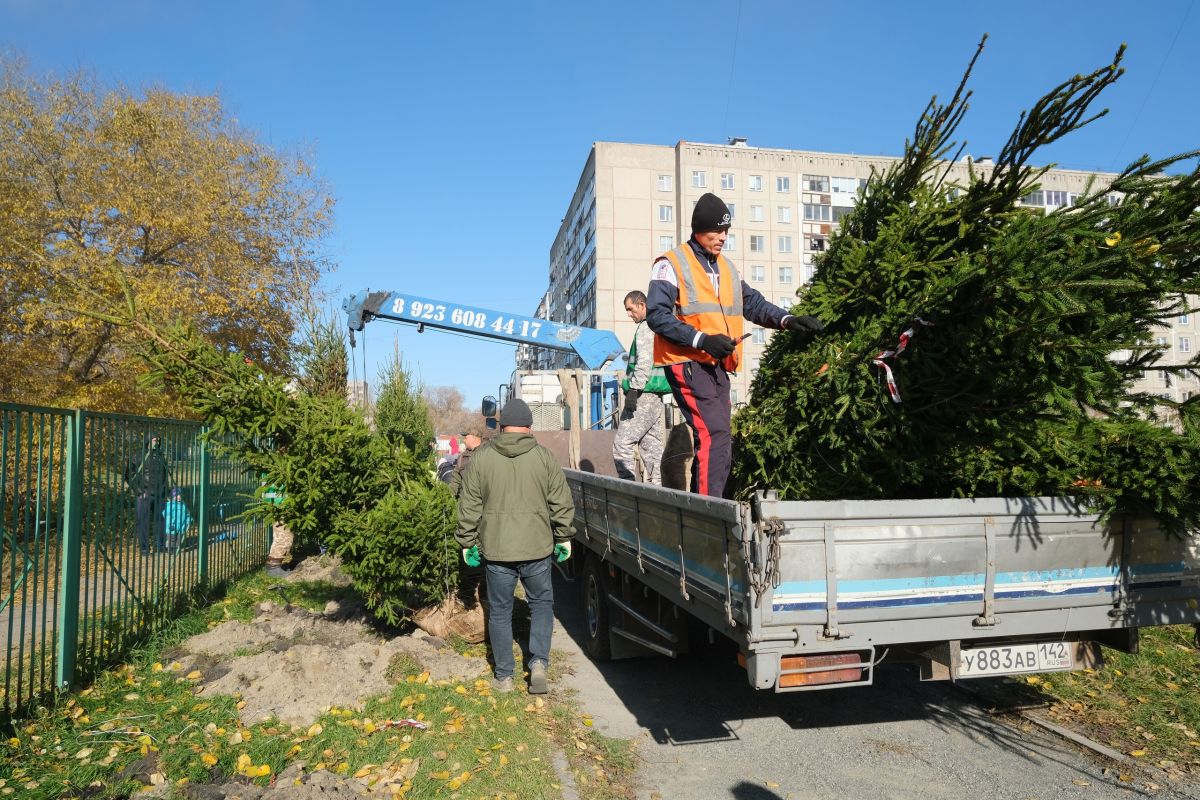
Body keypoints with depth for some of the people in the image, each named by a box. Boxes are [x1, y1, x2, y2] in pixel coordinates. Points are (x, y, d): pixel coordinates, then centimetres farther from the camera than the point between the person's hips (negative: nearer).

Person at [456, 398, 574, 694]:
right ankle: (538, 662, 7)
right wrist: (563, 538, 12)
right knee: (541, 603, 20)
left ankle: (504, 676, 21)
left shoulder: (481, 458, -2)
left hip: (496, 550, 0)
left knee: (499, 611, 13)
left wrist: (468, 542, 11)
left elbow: (469, 507, 1)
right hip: (537, 548, 0)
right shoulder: (544, 457, -3)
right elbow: (562, 504, 0)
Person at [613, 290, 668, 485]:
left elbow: (644, 362, -21)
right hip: (655, 396, 10)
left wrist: (634, 389, -24)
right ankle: (656, 485, 9)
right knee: (652, 444, 9)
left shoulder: (645, 328, -9)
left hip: (644, 395, -10)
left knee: (622, 442, -11)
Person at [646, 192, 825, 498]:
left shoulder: (726, 268, 20)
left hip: (717, 365, 8)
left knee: (716, 440, 10)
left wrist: (786, 319, 3)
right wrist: (701, 339, -22)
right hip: (687, 363, -8)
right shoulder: (671, 264, -3)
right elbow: (656, 315, -12)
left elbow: (753, 303, 22)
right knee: (714, 437, -19)